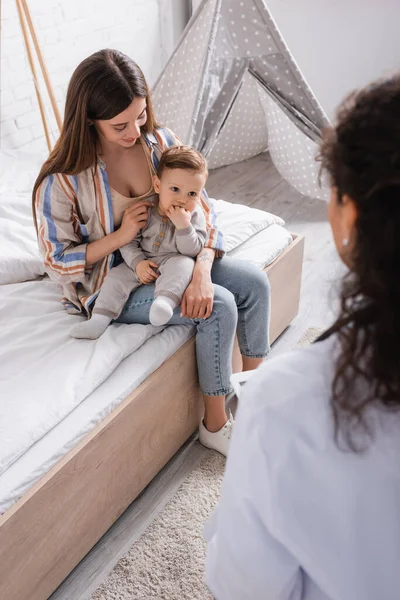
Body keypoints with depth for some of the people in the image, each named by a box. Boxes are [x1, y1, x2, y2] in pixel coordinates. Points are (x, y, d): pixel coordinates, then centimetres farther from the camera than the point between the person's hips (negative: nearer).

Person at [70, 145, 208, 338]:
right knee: (116, 276, -15)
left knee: (183, 265, -34)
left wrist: (183, 226, -31)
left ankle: (165, 301, -54)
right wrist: (137, 262, -20)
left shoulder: (195, 216, -8)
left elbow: (192, 250, -16)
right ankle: (99, 319, -15)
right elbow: (128, 241, -4)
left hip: (173, 262, -2)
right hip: (141, 262, 2)